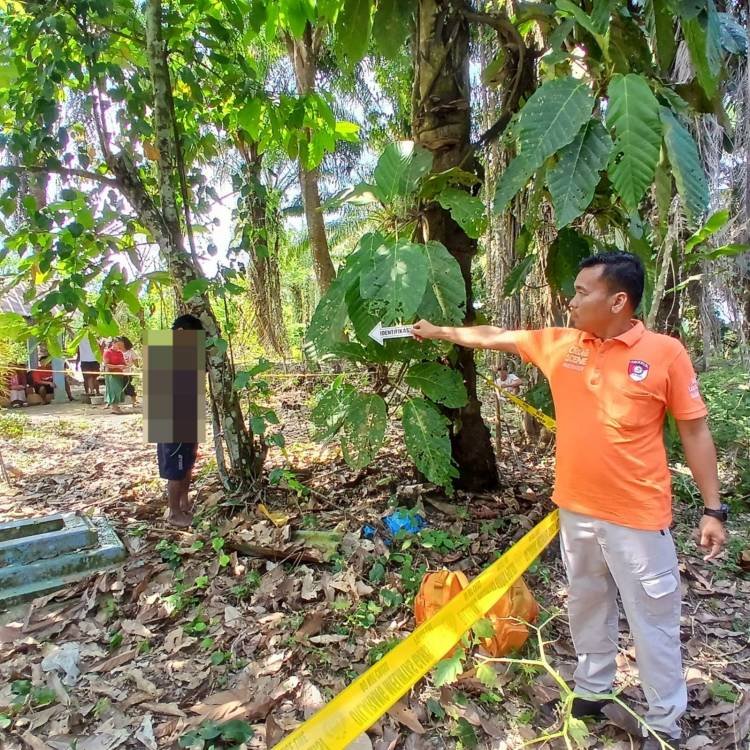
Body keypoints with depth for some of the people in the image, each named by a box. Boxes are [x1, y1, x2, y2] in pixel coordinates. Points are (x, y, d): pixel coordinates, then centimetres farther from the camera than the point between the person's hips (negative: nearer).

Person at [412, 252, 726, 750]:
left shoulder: (665, 353, -12)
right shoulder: (559, 345, 0)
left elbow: (695, 431, -6)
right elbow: (493, 337, 11)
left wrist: (714, 509, -6)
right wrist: (439, 331, 19)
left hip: (638, 516, -4)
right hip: (576, 510, 5)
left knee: (653, 621, 10)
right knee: (586, 606, 21)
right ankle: (592, 691, 43)